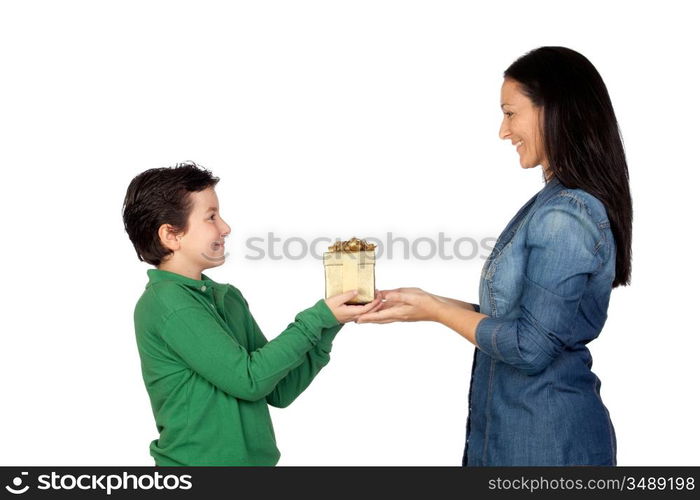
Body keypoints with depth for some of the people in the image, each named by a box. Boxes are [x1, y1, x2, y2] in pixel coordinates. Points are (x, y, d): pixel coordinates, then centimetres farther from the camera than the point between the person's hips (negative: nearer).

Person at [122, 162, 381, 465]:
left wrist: (329, 326, -4)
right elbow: (249, 379, -19)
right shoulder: (167, 303, -18)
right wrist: (318, 318, -14)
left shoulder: (228, 298, 4)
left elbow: (278, 390, 4)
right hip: (197, 459, -7)